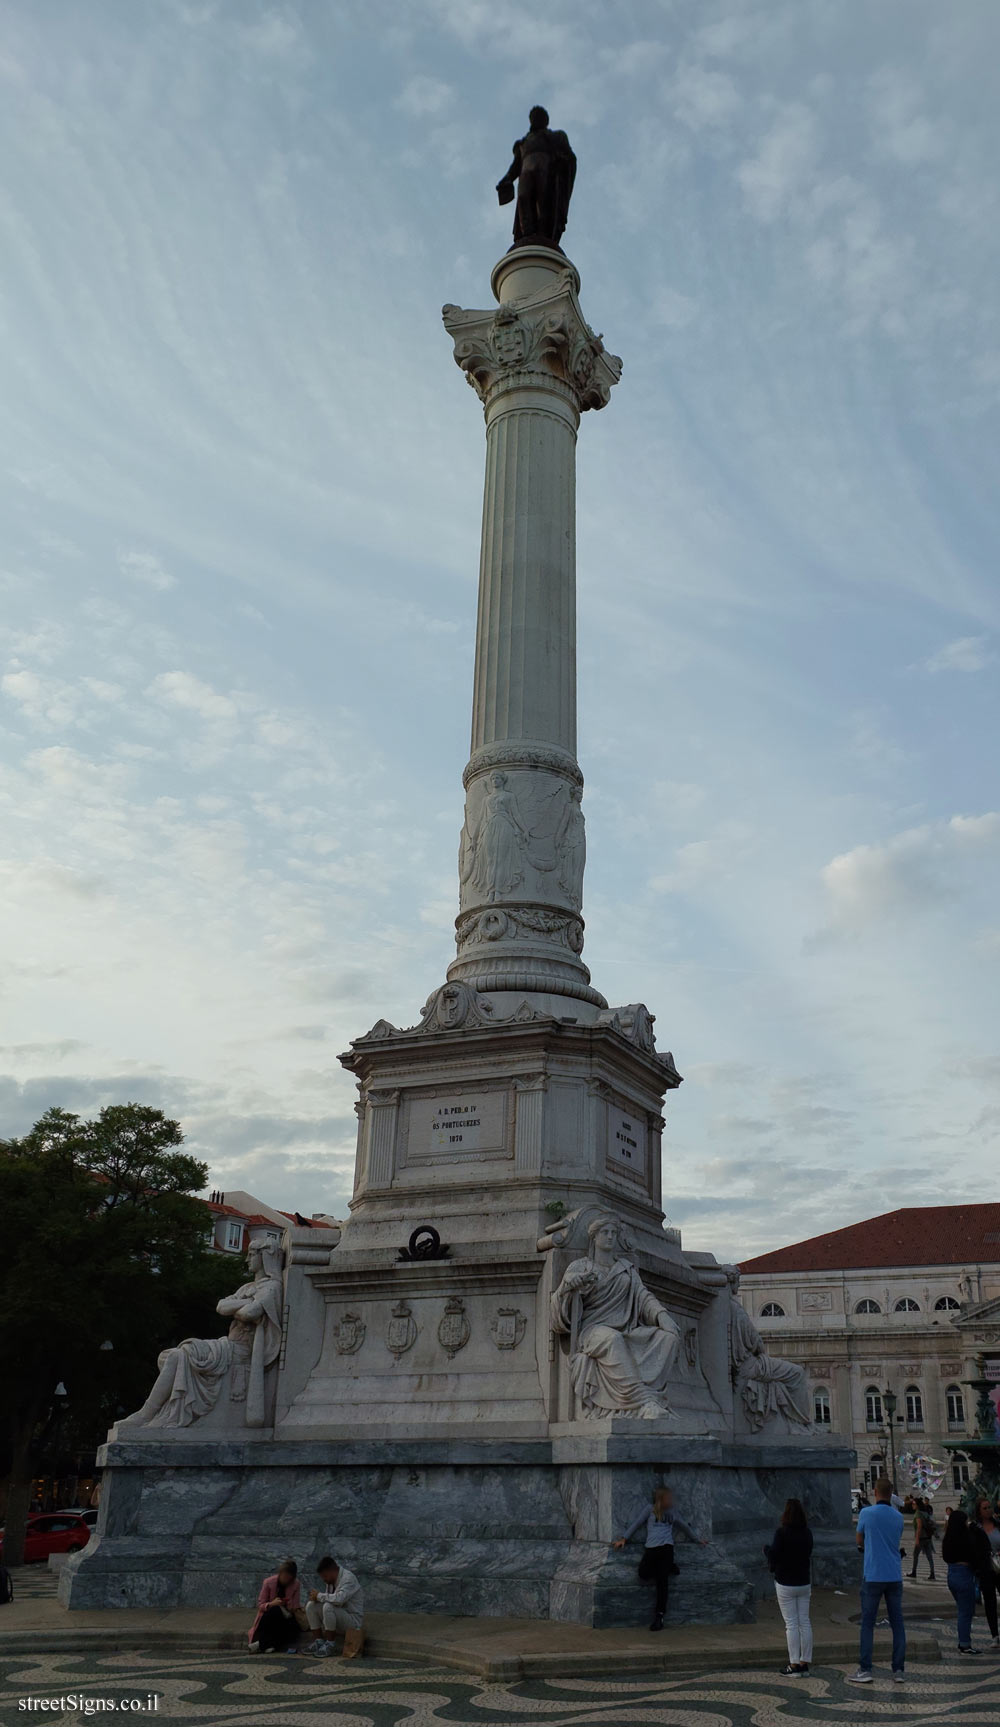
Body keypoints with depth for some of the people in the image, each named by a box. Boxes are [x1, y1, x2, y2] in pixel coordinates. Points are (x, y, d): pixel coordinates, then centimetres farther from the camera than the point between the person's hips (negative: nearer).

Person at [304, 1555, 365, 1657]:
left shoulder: (348, 1578, -20)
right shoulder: (330, 1580, 7)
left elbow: (339, 1599, -35)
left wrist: (319, 1596, -22)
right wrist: (316, 1597, -11)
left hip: (353, 1619, -8)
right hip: (337, 1616, 8)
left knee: (328, 1606, -33)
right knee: (310, 1605, -6)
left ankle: (329, 1645, -19)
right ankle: (319, 1642, -3)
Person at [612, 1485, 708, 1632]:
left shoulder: (671, 1513, 24)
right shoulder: (649, 1510, 15)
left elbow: (685, 1527, 37)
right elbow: (636, 1524, 14)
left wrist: (698, 1539, 42)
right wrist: (624, 1538, 6)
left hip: (666, 1547, 1)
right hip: (651, 1548, -1)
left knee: (662, 1580, -13)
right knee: (644, 1574, -18)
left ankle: (659, 1615, -12)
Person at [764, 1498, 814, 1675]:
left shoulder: (782, 1532, -17)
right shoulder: (807, 1533, 1)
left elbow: (774, 1555, -18)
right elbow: (808, 1554, 11)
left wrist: (766, 1549, 4)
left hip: (785, 1584, -5)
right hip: (804, 1583, 5)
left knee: (791, 1623, -1)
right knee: (804, 1622, 9)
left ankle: (794, 1664, 0)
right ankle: (805, 1662, 12)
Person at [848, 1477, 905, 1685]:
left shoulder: (866, 1513, -6)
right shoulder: (898, 1517, 5)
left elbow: (859, 1541, 8)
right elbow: (896, 1541, 16)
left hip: (873, 1576, -3)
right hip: (895, 1576, 3)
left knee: (867, 1623, 2)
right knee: (897, 1623, 8)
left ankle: (864, 1670, 1)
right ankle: (898, 1670, 6)